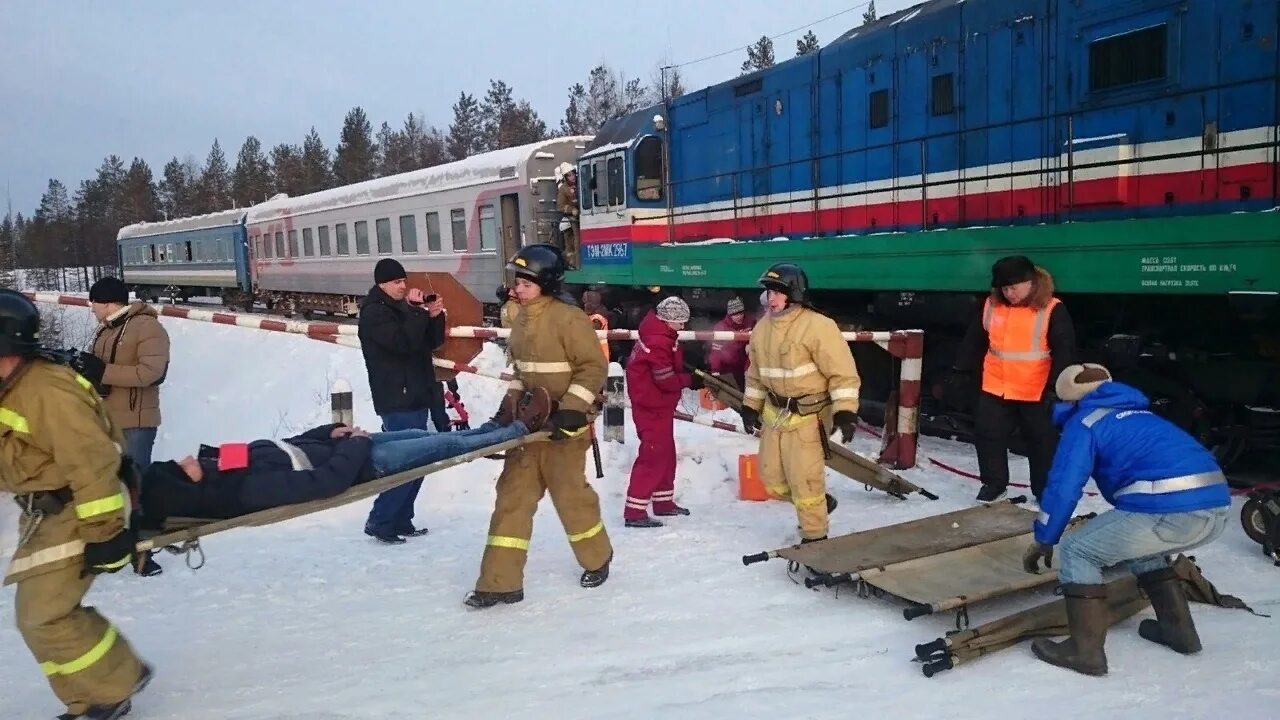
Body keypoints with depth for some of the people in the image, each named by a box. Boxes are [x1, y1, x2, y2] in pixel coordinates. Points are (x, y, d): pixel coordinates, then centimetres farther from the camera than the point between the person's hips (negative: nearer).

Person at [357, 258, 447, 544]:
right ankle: (379, 521, -3)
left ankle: (401, 520, 18)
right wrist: (418, 311, -18)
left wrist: (435, 317, -2)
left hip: (416, 397, 9)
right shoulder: (374, 313, -9)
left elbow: (433, 341, 15)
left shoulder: (404, 308, 17)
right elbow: (404, 342, -23)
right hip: (397, 402, -9)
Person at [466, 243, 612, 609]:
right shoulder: (522, 322, 11)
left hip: (563, 423, -7)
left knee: (569, 492, 4)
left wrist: (571, 409, -22)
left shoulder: (568, 317, -14)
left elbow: (593, 367, -16)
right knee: (512, 495, 4)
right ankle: (500, 581, 8)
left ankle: (597, 558, 30)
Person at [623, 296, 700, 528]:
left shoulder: (660, 331, 6)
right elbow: (667, 381, -22)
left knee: (666, 453, 19)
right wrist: (690, 380, -8)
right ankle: (634, 512, -6)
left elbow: (672, 362, 15)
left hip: (660, 405, 11)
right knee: (654, 456, -9)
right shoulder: (658, 342, -25)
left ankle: (663, 502, 32)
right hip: (652, 406, -11)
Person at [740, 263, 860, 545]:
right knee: (771, 477, 14)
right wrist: (750, 405, 17)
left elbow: (842, 372, -18)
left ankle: (814, 536, 16)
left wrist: (845, 411, -23)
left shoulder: (818, 326, -18)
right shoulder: (762, 328, 5)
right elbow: (756, 372, 18)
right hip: (774, 413, 8)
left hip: (807, 416, -8)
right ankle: (820, 503, 37)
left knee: (804, 479, -4)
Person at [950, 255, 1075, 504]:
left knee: (1042, 442, 9)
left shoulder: (1052, 310, -10)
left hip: (1036, 393, -3)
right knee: (988, 435, 6)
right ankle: (994, 484, 23)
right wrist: (961, 371, 9)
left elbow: (1064, 352, -11)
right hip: (995, 389, 4)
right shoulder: (991, 305, 2)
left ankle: (1045, 491, 23)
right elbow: (973, 341, 10)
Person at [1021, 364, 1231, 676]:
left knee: (1076, 551, 5)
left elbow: (1064, 486, 0)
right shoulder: (1138, 414, 31)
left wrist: (1043, 540, 12)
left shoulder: (1084, 421, 7)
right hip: (1217, 507, 9)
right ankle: (1178, 628, 38)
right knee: (1140, 543, 35)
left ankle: (1085, 650, 4)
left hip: (1170, 511, -8)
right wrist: (1112, 529, 54)